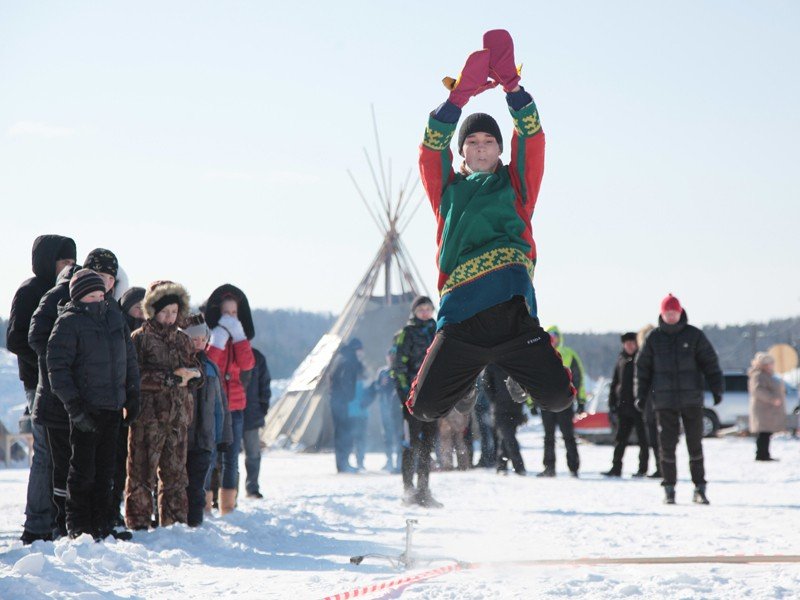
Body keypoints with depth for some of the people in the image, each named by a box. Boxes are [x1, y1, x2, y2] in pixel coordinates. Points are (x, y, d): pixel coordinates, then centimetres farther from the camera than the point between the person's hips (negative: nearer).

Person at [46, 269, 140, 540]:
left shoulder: (115, 318, 11)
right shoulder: (69, 323, -9)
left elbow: (129, 359, 20)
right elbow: (57, 368, -12)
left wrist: (132, 397, 14)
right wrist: (75, 407, -17)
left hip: (113, 407, 6)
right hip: (86, 410, -6)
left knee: (106, 471, 11)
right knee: (83, 470, -1)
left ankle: (101, 525, 18)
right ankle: (78, 527, 8)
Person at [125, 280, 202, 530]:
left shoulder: (183, 340, 17)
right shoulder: (140, 338, -2)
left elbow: (198, 374, 19)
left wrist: (190, 375, -5)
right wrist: (170, 378, -15)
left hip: (178, 416, 6)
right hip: (148, 415, -6)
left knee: (175, 472, 9)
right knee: (143, 471, -6)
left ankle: (174, 522, 16)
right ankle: (138, 522, -1)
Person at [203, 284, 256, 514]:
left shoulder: (239, 337, 12)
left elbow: (247, 364, -4)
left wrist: (238, 335, -10)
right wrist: (219, 339, -20)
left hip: (234, 406, 5)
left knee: (231, 460, 8)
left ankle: (228, 509, 14)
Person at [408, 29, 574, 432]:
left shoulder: (514, 186, 20)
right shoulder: (448, 191, 21)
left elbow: (530, 139, 8)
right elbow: (432, 148, 7)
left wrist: (512, 88, -6)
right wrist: (459, 97, -6)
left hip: (513, 308, 0)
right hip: (460, 317, 0)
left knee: (558, 398, -12)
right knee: (424, 408, -9)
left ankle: (516, 372, 24)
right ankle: (464, 381, 28)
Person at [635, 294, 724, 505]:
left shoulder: (694, 335, 2)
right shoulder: (654, 338, 4)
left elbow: (710, 363, 3)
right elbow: (643, 367, 8)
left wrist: (717, 388, -4)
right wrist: (641, 395, 3)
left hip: (692, 400, 0)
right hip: (664, 402, 0)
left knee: (695, 444, 2)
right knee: (667, 445, 0)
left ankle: (699, 489, 8)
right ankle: (669, 489, 8)